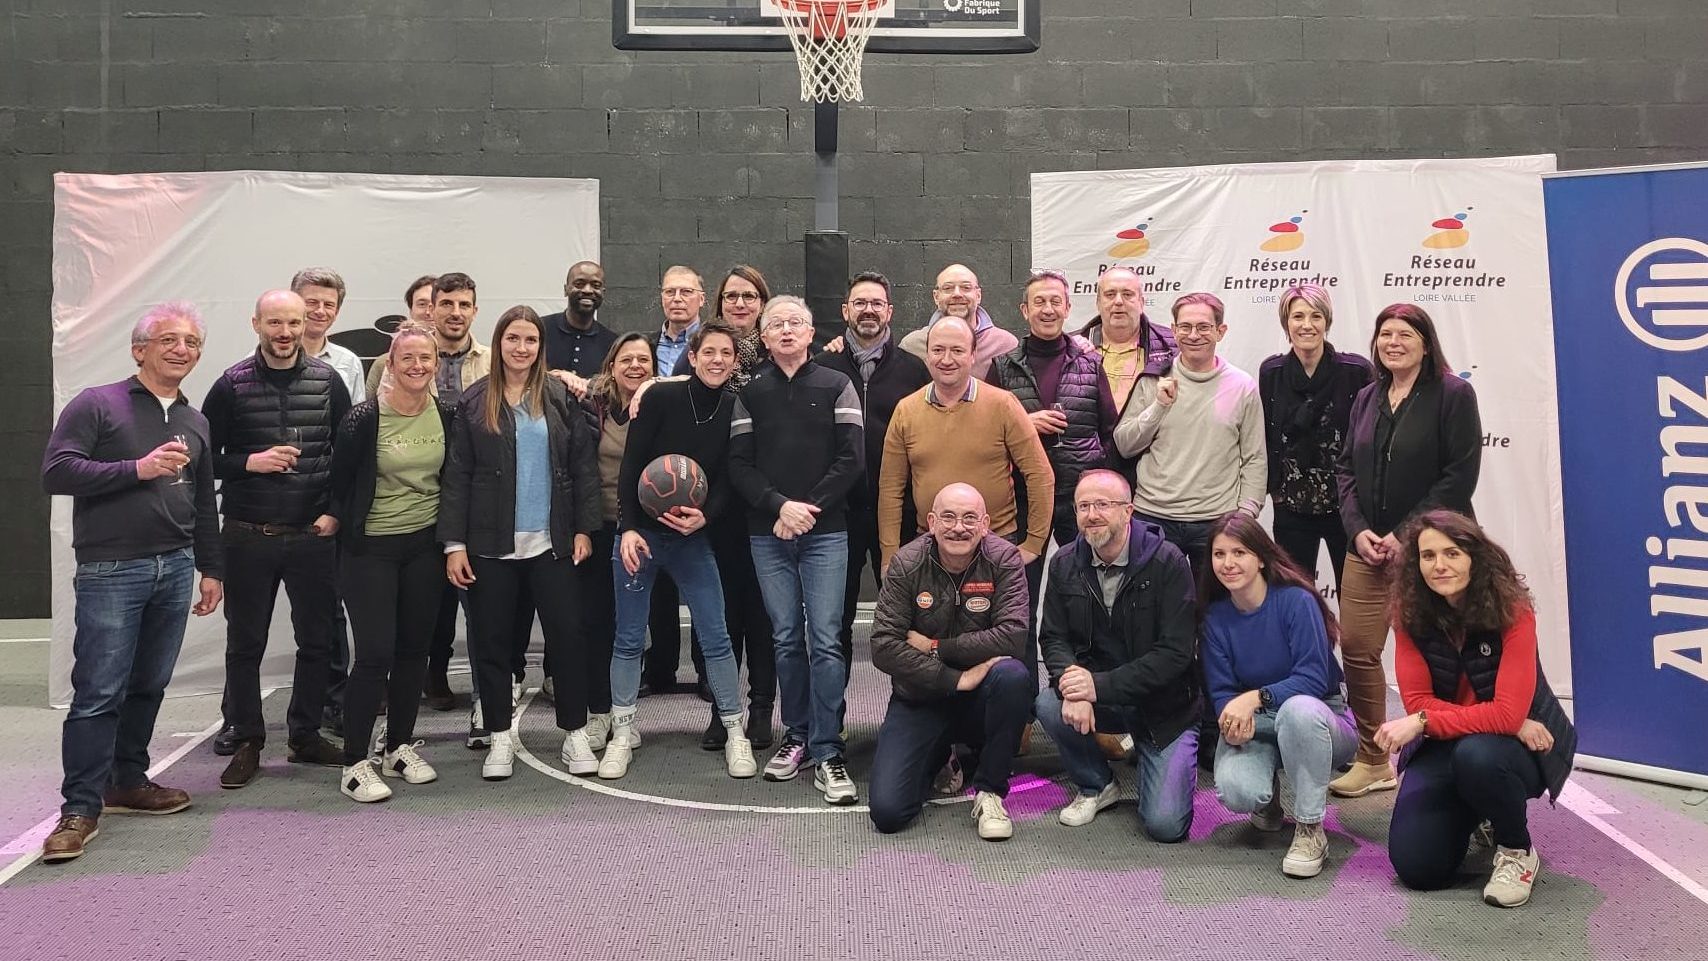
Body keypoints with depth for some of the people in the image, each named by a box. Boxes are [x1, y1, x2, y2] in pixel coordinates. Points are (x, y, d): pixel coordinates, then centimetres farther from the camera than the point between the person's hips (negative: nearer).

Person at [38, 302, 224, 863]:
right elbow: (56, 472, -11)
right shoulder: (97, 406, -2)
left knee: (149, 686, 12)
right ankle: (81, 809, 3)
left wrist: (212, 569, 19)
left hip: (176, 568, 6)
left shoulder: (195, 423, 16)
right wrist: (138, 468, -17)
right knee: (98, 693, -5)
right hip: (110, 570, -5)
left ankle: (128, 781, 27)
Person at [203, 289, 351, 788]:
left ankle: (305, 735, 24)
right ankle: (246, 742, 20)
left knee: (317, 639, 9)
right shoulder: (232, 385, 0)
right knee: (245, 643, 8)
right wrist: (249, 463, -14)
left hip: (314, 535, 1)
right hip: (248, 536, -1)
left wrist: (336, 511, -2)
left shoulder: (328, 381, 2)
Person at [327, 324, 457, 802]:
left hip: (425, 545, 4)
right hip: (371, 548, -4)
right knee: (375, 653, -7)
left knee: (414, 649, 10)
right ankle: (355, 762, 4)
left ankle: (399, 747, 25)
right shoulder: (365, 417, -13)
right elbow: (339, 479, -2)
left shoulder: (447, 415, -1)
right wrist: (342, 522, 1)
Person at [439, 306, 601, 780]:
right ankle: (500, 737, 20)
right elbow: (456, 477, -1)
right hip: (490, 545, 0)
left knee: (568, 634, 1)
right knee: (492, 641, 7)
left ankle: (575, 733, 14)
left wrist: (584, 528, -2)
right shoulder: (474, 402, 1)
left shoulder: (560, 397, 3)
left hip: (550, 542, 0)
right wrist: (454, 544, -6)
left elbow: (583, 466, 4)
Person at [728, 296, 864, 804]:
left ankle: (828, 752, -2)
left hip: (825, 532, -2)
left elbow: (851, 458, -3)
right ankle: (797, 737, 19)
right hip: (767, 533, 2)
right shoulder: (750, 394, 10)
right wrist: (779, 505, -11)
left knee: (824, 639, -7)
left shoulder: (836, 387, 4)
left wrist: (810, 507, -10)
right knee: (786, 638, 7)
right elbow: (739, 464, 4)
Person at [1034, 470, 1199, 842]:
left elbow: (1175, 653, -20)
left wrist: (1100, 685, -27)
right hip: (1097, 696, 4)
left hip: (1164, 704, -4)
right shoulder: (1064, 564, -1)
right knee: (1049, 705, -29)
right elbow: (1053, 637, -1)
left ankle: (1181, 763, 21)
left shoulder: (1167, 563, -16)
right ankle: (1097, 786, 1)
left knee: (1165, 825, -16)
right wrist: (1072, 687, -24)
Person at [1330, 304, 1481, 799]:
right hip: (1367, 547, 5)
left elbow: (1460, 476, -10)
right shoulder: (1366, 399, 15)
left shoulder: (1453, 395, -3)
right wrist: (1358, 528, -3)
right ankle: (1373, 763, 14)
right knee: (1356, 648, 2)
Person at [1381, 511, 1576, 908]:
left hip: (1523, 744, -3)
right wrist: (1511, 725, -22)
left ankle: (1518, 850, -7)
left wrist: (1422, 722, -29)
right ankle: (1472, 816, 25)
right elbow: (1418, 702, -13)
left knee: (1476, 754, -39)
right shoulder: (1410, 614, -12)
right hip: (1445, 745, 3)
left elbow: (1507, 712, -26)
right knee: (1416, 867, -11)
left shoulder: (1512, 611, -20)